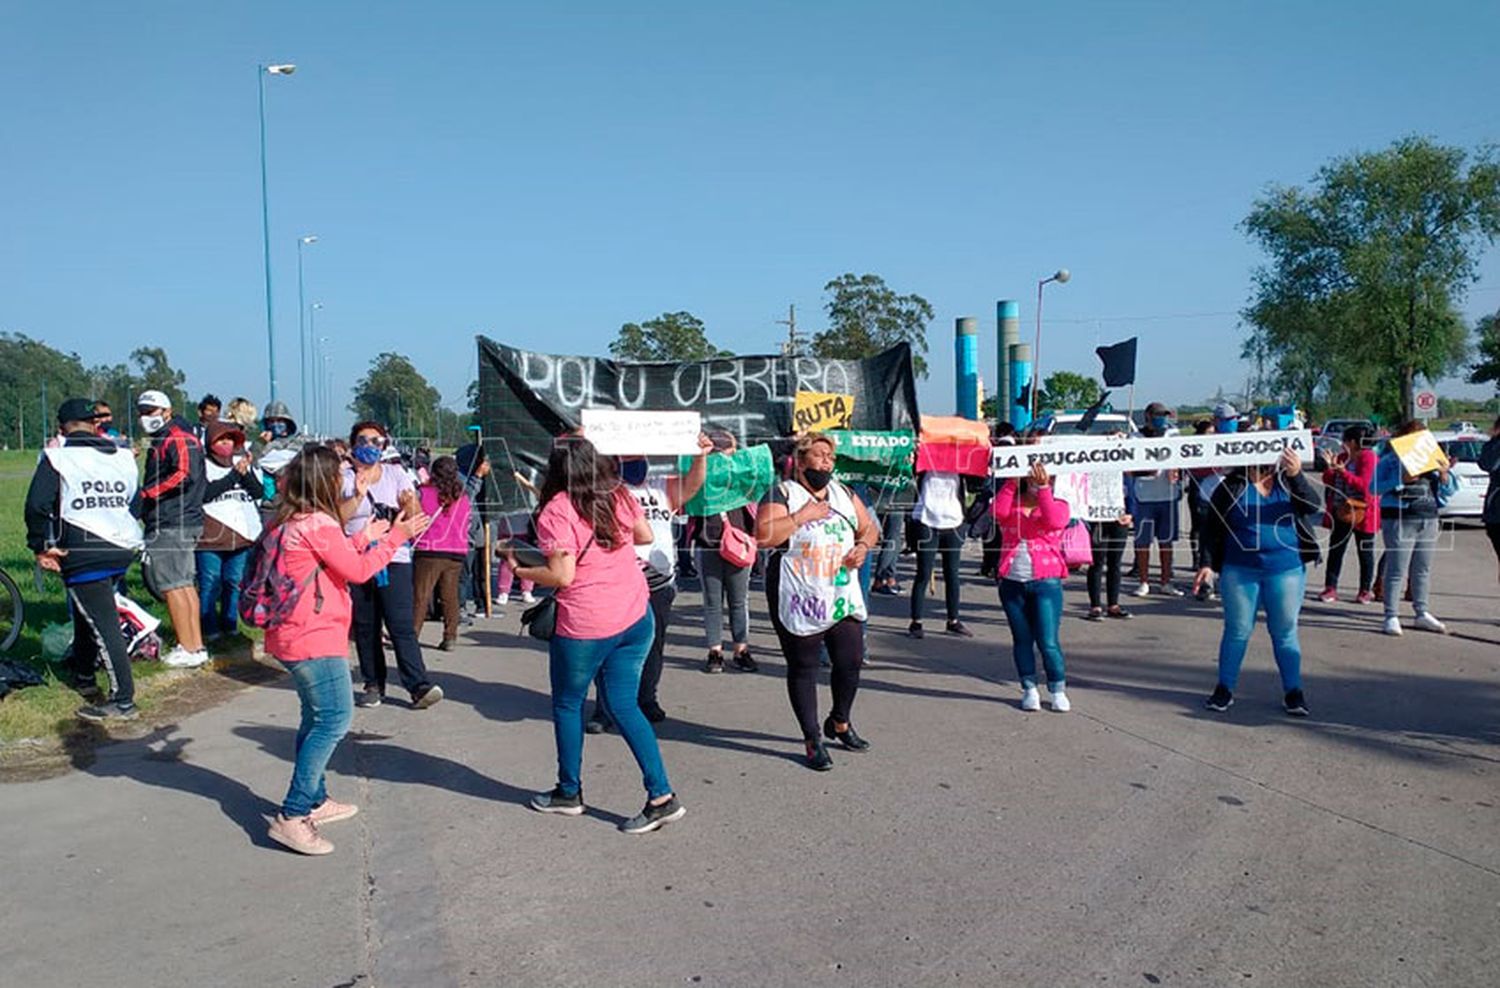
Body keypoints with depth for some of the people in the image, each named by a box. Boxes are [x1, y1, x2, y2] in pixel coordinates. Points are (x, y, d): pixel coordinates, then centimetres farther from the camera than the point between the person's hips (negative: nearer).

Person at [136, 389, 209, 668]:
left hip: (171, 524, -11)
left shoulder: (177, 439, -11)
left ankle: (188, 650, -4)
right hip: (184, 521, 11)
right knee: (186, 585, 12)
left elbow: (185, 474, -25)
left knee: (172, 586, -7)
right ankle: (197, 646, 18)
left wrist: (146, 493, -20)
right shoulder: (162, 441, 22)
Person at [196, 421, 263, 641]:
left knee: (235, 582, 10)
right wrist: (234, 475, -14)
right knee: (210, 584, -2)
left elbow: (258, 491, 7)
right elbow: (205, 493, -14)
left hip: (242, 535, 4)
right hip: (210, 537, -4)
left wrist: (246, 472, -10)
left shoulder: (243, 462, 15)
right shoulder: (203, 464, 1)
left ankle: (230, 625, 20)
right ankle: (210, 629, 5)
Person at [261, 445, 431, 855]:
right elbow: (357, 570, -11)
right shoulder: (317, 524, -17)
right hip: (315, 639, -10)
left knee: (317, 718, 20)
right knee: (333, 719, -8)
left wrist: (363, 538, 19)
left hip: (291, 637, 11)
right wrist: (396, 536, -3)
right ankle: (291, 817, -8)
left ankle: (315, 801, 30)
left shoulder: (287, 522, 12)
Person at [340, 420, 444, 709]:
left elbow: (415, 519, 3)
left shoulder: (395, 474, 9)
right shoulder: (343, 478, 5)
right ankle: (373, 685, 17)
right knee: (364, 628, 7)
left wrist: (409, 504, -18)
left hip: (394, 559, -1)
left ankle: (419, 686, -12)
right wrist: (357, 496, -23)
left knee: (402, 625, -9)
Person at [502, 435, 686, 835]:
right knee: (624, 705, 13)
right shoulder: (619, 496, 4)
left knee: (567, 705, 16)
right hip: (636, 616, 6)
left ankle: (569, 792, 29)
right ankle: (662, 796, 8)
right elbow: (646, 535, 15)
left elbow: (562, 576, -19)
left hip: (585, 627, -6)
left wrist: (517, 567, -4)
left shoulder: (556, 512, -14)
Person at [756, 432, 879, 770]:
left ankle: (840, 722, 34)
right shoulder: (782, 494, -6)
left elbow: (869, 528, 20)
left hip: (843, 597, 6)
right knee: (803, 668, 3)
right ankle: (813, 741, 15)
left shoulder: (844, 494, 13)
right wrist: (801, 516, -19)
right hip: (800, 600, -5)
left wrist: (863, 546, -1)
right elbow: (763, 535, -19)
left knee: (851, 661, 8)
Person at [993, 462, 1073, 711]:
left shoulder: (1058, 505, 7)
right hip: (1012, 583, 3)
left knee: (1047, 642, -5)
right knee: (1022, 639, 10)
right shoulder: (1013, 504, 11)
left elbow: (1054, 522, -17)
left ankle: (1058, 691, 10)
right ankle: (1029, 689, 21)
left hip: (1046, 582, -2)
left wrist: (1043, 488, -18)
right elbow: (998, 511, -12)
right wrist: (1012, 482, -14)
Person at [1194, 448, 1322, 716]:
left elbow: (1313, 507, -14)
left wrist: (1297, 476, -27)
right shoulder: (1232, 486, -1)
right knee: (1237, 631, 5)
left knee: (1285, 632, 6)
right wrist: (1209, 563, -4)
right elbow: (1212, 528, 2)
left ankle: (1293, 692, 15)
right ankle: (1224, 689, 15)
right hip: (1239, 571, -1)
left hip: (1286, 571, 1)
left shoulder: (1290, 482, 3)